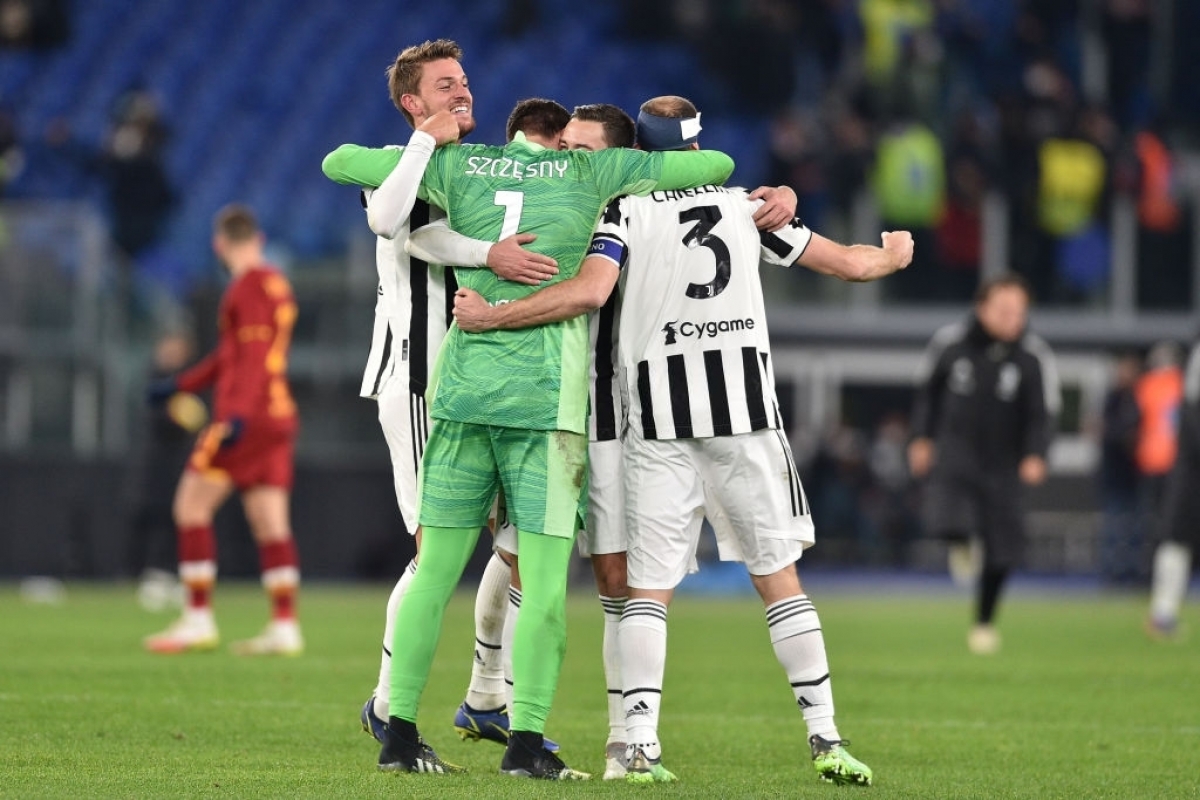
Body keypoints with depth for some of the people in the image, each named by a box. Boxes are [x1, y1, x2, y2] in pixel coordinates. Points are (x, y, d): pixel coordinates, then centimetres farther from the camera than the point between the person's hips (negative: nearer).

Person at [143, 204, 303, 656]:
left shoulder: (249, 287, -9)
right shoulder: (276, 284, 19)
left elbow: (254, 355, -20)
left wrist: (237, 414, -29)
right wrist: (181, 385, 32)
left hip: (248, 419, -9)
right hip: (279, 416, 9)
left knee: (191, 506, -3)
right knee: (270, 524, 4)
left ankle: (199, 620, -6)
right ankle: (284, 627, -2)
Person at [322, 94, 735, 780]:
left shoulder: (456, 165, 10)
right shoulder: (590, 171, 5)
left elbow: (338, 163, 17)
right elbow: (717, 165, 12)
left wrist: (419, 150, 32)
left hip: (461, 389, 3)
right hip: (546, 398, -3)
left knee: (435, 571, 7)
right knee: (544, 581, -1)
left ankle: (400, 732, 7)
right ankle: (527, 742, -5)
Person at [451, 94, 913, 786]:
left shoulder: (626, 211, 2)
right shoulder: (742, 205, 12)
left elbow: (588, 291, -16)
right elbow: (846, 262, 19)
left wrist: (491, 316, -9)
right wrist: (892, 258, 41)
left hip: (662, 422, -2)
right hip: (746, 412, 2)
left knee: (649, 587, 1)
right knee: (779, 576, 7)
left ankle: (641, 746, -9)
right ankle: (826, 739, 3)